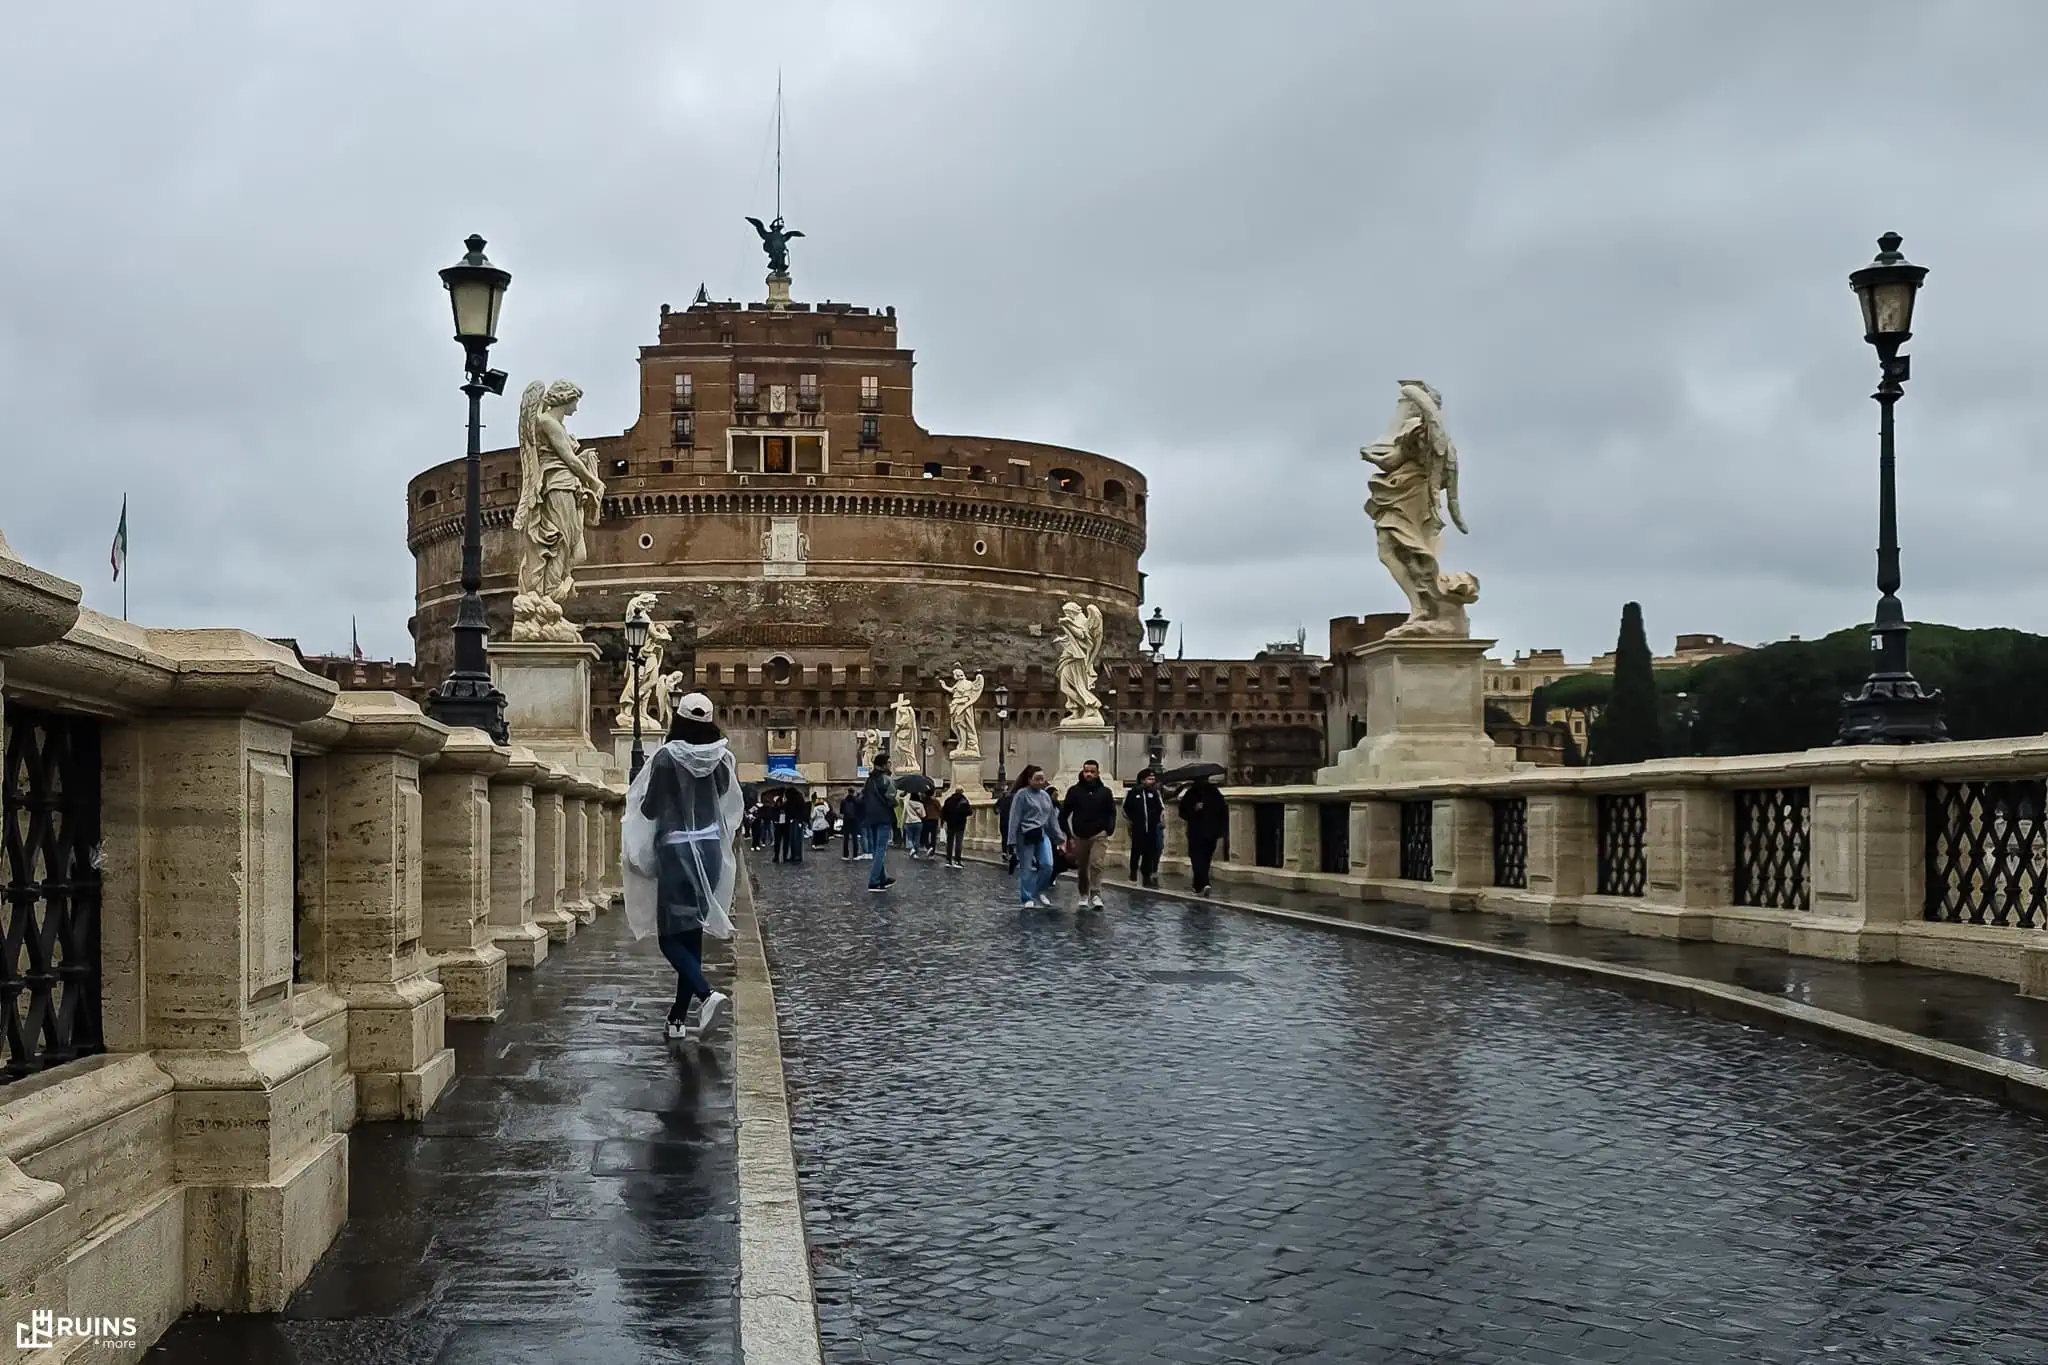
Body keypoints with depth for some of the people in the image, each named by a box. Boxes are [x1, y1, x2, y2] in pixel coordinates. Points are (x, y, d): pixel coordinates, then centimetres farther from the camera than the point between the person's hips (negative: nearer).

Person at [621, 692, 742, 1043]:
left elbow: (650, 809, -9)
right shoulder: (720, 757, 2)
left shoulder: (667, 757, -13)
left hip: (677, 849, -5)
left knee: (670, 937, 0)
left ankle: (707, 995, -24)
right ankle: (679, 1018, 14)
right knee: (692, 933, 11)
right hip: (710, 849, 5)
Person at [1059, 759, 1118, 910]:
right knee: (1082, 868, 10)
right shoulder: (1074, 791, 1)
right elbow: (1064, 813, 6)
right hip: (1079, 835, 2)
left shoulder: (1104, 792, 1)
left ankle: (1096, 895, -17)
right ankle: (1084, 896, 23)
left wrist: (1109, 830, -4)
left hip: (1098, 835, -2)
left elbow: (1112, 812, 9)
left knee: (1096, 864, -17)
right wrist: (1068, 833, 1)